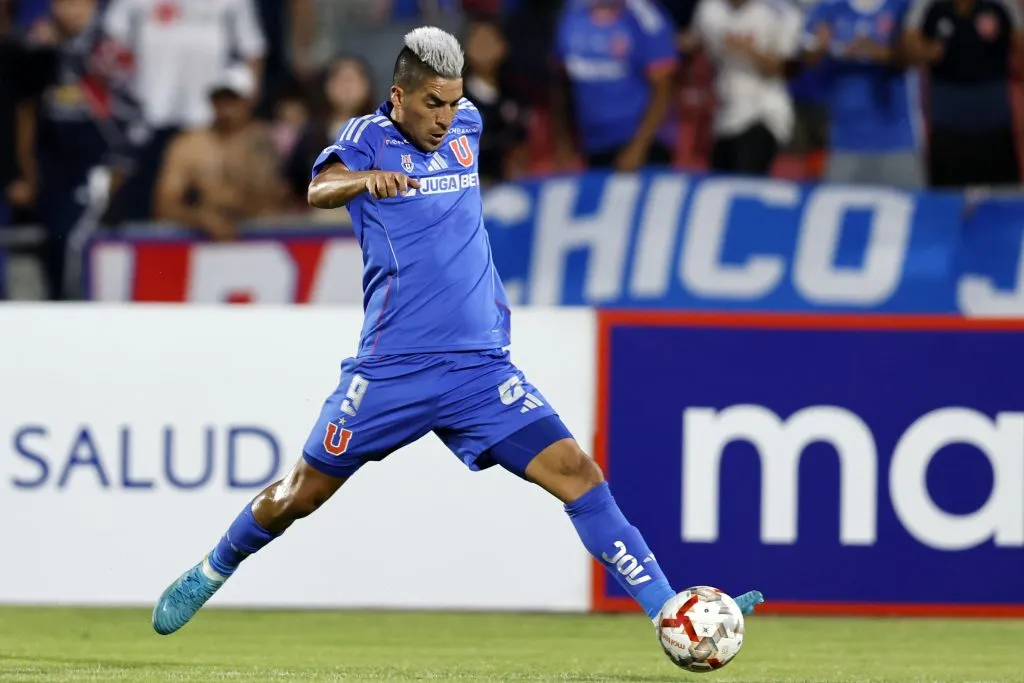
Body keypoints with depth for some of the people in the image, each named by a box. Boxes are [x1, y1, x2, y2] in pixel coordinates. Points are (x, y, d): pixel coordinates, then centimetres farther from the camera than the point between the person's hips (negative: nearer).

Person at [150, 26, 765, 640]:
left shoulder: (466, 125, 10)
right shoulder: (368, 136, -4)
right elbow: (320, 190, -25)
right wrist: (365, 180, -46)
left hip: (481, 368, 3)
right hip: (392, 371, -3)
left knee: (576, 472, -11)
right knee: (300, 495, 7)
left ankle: (667, 609, -13)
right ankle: (210, 574, 34)